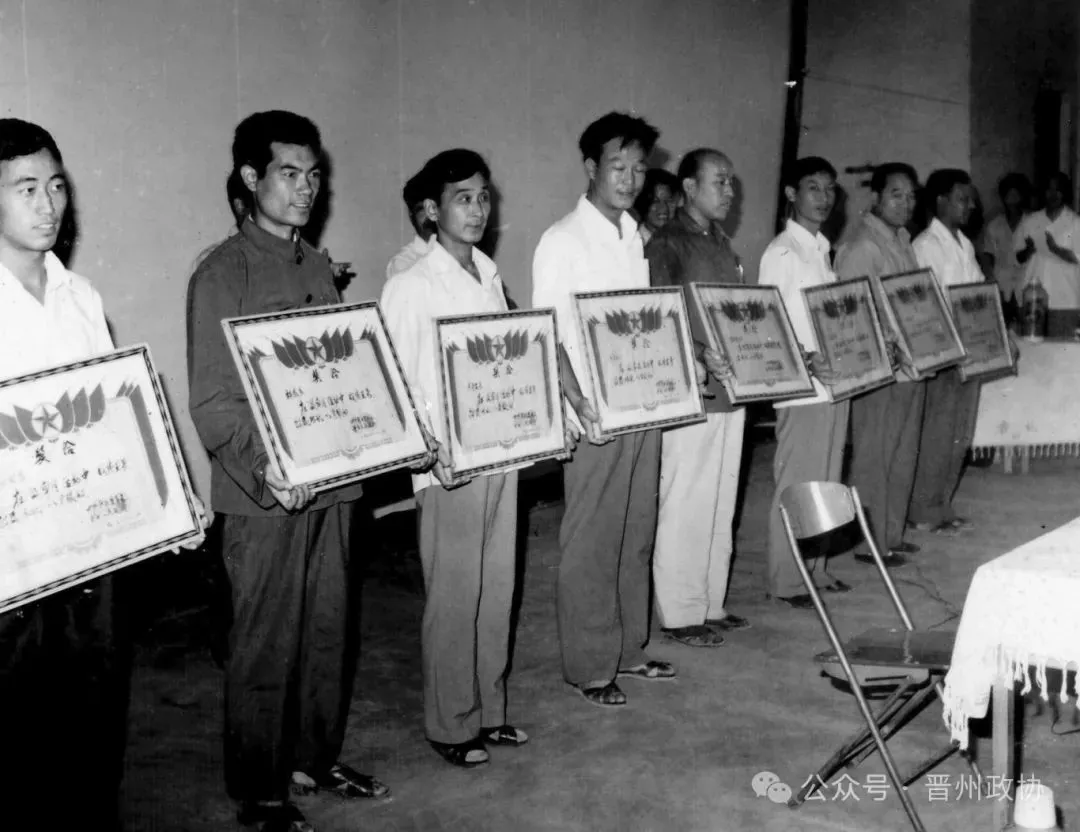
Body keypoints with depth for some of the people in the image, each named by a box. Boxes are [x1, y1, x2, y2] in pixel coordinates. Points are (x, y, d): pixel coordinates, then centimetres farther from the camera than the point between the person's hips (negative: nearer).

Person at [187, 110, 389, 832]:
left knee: (330, 629, 15)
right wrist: (264, 463, -29)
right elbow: (211, 400, -14)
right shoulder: (222, 275, -9)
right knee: (266, 644, 4)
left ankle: (316, 757, 33)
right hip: (265, 493, -6)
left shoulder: (318, 267, 13)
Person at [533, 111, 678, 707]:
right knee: (591, 544, 1)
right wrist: (576, 400, -24)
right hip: (596, 414, -7)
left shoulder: (635, 237, 14)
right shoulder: (564, 241, -9)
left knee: (636, 535, 14)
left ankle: (628, 648, 27)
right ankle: (589, 667, 12)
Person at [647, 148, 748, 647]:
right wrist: (701, 356, -29)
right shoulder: (667, 245, -8)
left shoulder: (722, 245, 18)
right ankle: (680, 613, 9)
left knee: (721, 504, 13)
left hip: (730, 392, 8)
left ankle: (711, 605, 24)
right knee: (685, 506, -2)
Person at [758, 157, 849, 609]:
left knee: (826, 483, 13)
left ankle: (817, 568, 24)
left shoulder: (823, 250, 17)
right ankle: (786, 580, 7)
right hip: (801, 390, -8)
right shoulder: (781, 254, -9)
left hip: (833, 383, 8)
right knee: (795, 486, -2)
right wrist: (806, 361, -28)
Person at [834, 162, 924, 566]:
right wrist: (887, 345, -25)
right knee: (873, 458, 0)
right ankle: (870, 543, 10)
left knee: (903, 457, 16)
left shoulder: (903, 240, 16)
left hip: (910, 366, 9)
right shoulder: (862, 246, -13)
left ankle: (892, 535, 27)